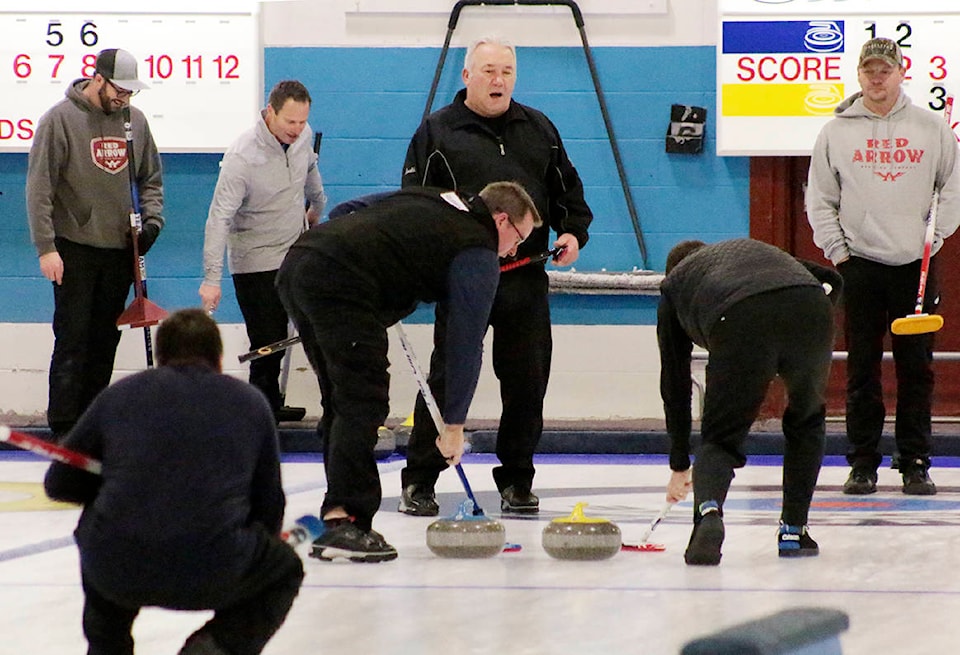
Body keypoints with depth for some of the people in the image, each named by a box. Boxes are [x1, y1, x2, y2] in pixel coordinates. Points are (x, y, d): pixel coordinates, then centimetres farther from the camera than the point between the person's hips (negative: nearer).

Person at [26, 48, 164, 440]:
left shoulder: (135, 121, 7)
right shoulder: (60, 120, -9)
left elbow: (151, 179, 18)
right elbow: (39, 187, -10)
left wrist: (152, 219, 0)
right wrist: (46, 247, -15)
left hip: (120, 249, 5)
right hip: (74, 249, -5)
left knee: (105, 342, 8)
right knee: (73, 340, -6)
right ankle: (63, 428, -4)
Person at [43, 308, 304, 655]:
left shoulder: (121, 393, 16)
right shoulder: (250, 402, 16)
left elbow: (59, 483, 21)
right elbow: (269, 506, 20)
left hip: (116, 572, 2)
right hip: (211, 578, -2)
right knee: (285, 570, 29)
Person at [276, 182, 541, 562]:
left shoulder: (428, 202, 28)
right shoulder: (479, 255, 5)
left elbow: (344, 212, 28)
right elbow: (466, 342, 5)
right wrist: (454, 424, 12)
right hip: (337, 279, -9)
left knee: (342, 402, 16)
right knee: (363, 403, -6)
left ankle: (337, 517, 17)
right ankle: (345, 521, -12)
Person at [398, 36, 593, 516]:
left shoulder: (539, 129, 15)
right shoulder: (438, 132, 3)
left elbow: (566, 188, 21)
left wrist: (573, 230, 4)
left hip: (526, 278, 4)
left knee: (527, 381, 4)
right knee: (448, 378, -4)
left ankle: (516, 480, 15)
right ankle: (419, 481, 3)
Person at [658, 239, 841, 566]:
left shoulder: (674, 283, 36)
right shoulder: (755, 248, 45)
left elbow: (674, 380, 36)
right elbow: (830, 280, 31)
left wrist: (679, 465, 42)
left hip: (739, 325, -2)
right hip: (810, 312, 2)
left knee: (721, 438, 10)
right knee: (807, 420, 29)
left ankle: (708, 511, -20)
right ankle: (793, 531, 27)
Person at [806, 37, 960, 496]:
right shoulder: (836, 131, 5)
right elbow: (820, 198, 8)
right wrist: (835, 249, 0)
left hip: (916, 264, 0)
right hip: (859, 264, 0)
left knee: (917, 368, 1)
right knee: (862, 368, 1)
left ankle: (916, 463, 7)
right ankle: (862, 463, 7)